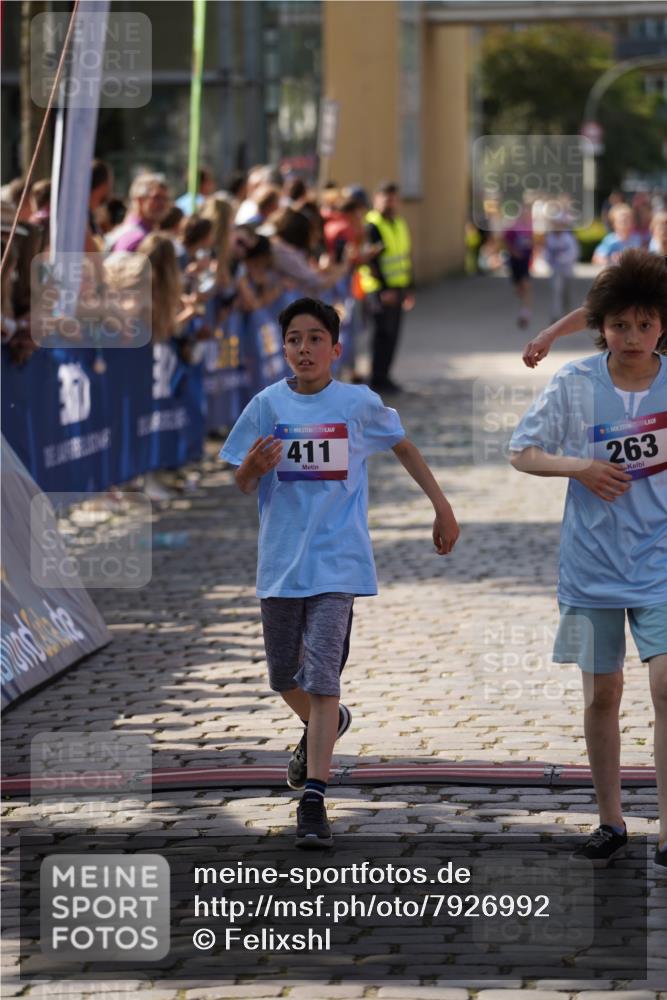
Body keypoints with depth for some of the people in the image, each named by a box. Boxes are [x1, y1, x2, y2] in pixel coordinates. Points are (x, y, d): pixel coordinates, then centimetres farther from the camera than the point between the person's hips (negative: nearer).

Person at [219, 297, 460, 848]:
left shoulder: (360, 404, -1)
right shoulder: (269, 405, 1)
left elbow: (404, 448, 15)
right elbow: (243, 486, 5)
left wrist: (442, 507, 12)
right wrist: (253, 466, -19)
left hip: (337, 560, -3)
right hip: (281, 558, 3)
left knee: (321, 675, -12)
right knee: (284, 676, 14)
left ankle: (314, 798, -13)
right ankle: (325, 726, 47)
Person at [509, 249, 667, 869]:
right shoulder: (574, 384, -4)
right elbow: (521, 453, 2)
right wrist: (578, 467, -14)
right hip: (592, 565, 1)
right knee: (601, 695, 9)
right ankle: (609, 823, 25)